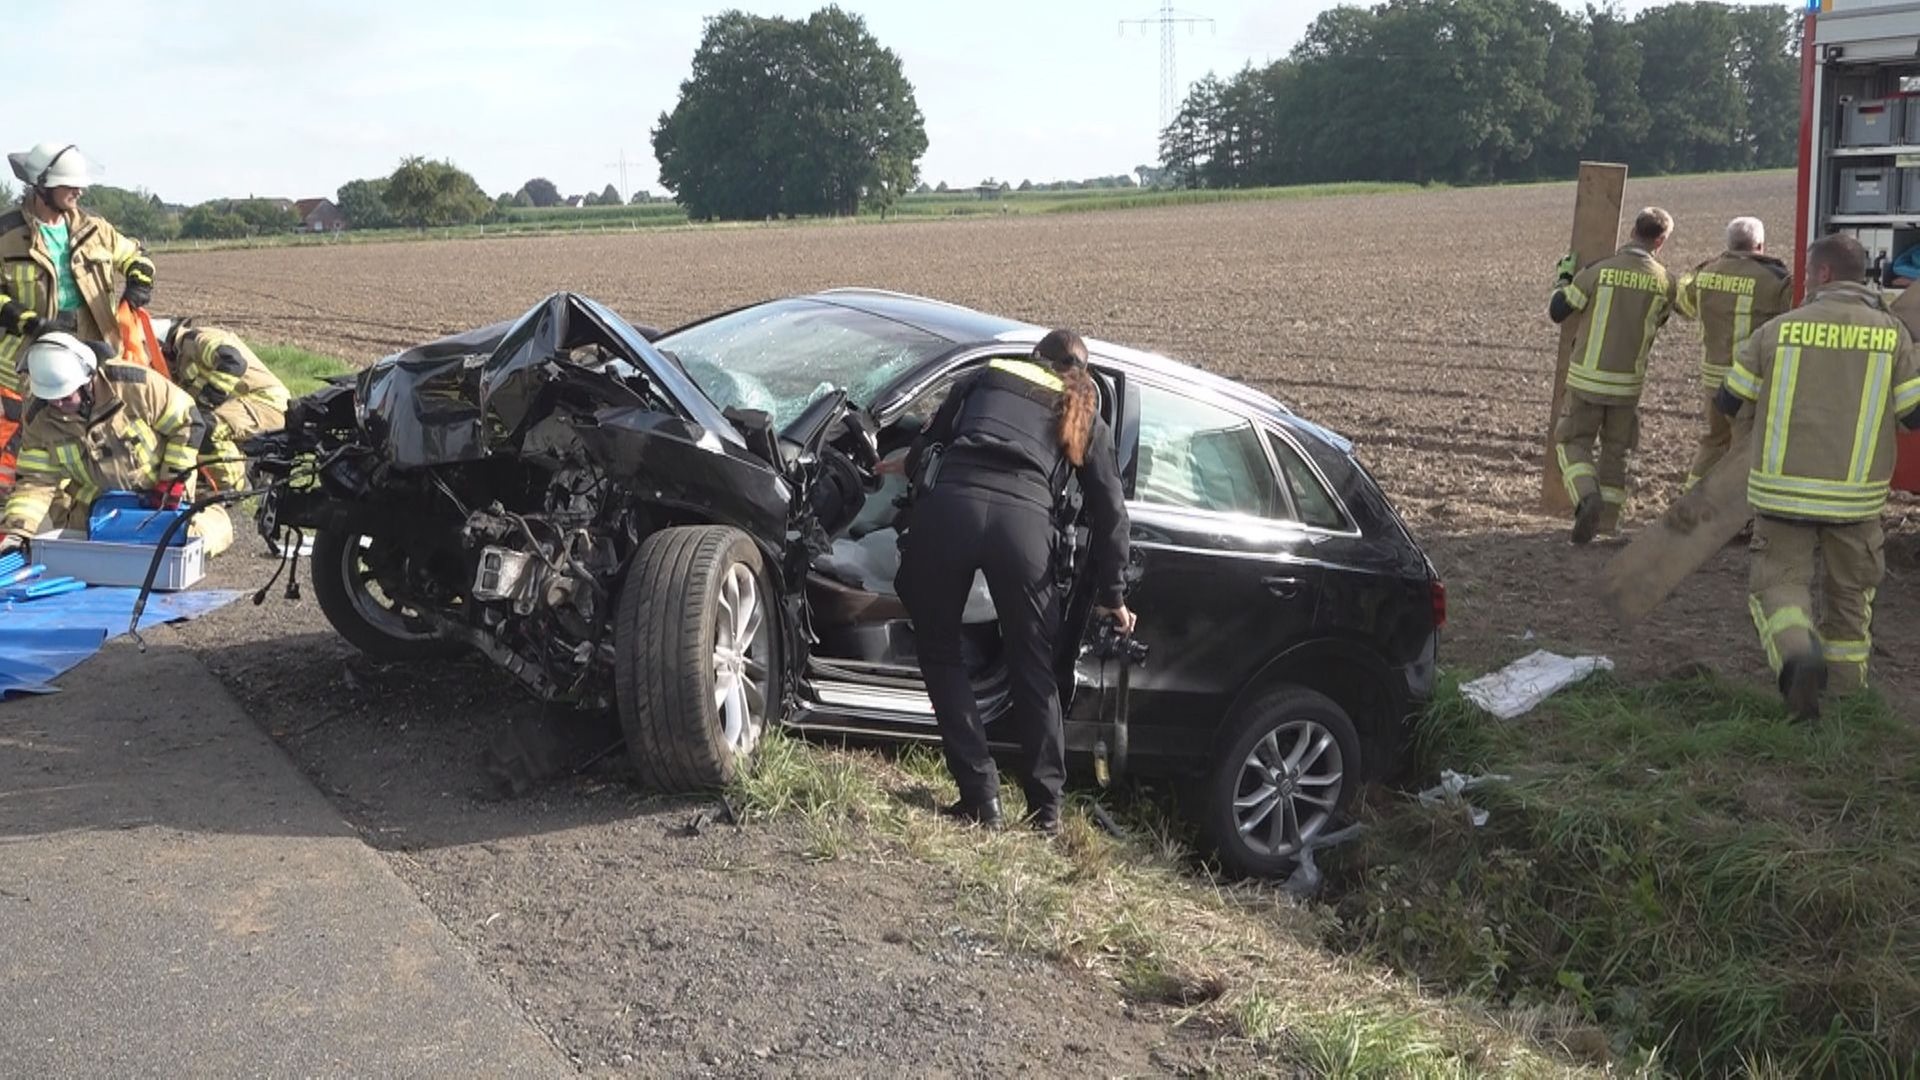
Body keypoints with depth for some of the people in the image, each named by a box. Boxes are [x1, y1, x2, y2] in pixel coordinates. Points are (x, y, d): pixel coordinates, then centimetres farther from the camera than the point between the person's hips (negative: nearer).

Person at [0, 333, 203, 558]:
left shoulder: (135, 385, -25)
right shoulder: (40, 420, -13)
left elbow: (188, 423, -15)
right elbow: (38, 480, -11)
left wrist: (173, 481, -16)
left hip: (158, 498, -3)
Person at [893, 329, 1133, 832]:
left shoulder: (983, 379, 31)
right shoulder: (1086, 418, 29)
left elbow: (923, 451, 26)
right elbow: (1110, 509, 24)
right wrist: (1112, 594, 30)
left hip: (949, 503, 0)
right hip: (1026, 520, 0)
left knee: (940, 651, 15)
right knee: (1034, 671, 15)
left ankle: (981, 797, 10)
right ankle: (1046, 806, 19)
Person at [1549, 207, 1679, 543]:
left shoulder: (1600, 271, -12)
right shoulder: (1664, 282, -3)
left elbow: (1556, 311, -6)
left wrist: (1565, 279, 11)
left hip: (1587, 378, -2)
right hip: (1628, 381, 2)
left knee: (1572, 441, 10)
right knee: (1616, 450, 17)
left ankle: (1587, 498, -15)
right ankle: (1608, 522, 19)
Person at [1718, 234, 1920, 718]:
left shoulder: (1777, 330, -2)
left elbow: (1729, 402, 6)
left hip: (1784, 490, -1)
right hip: (1855, 495, 1)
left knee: (1778, 580, 7)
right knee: (1850, 592, 17)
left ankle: (1798, 654, -21)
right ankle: (1845, 689, 25)